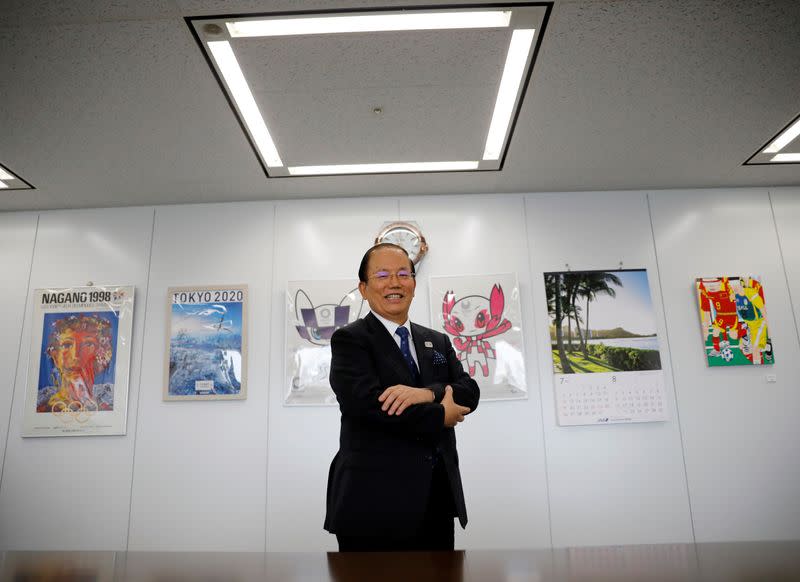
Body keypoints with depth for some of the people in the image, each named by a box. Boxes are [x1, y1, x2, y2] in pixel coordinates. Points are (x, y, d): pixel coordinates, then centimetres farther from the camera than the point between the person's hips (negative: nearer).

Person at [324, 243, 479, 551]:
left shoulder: (438, 341, 13)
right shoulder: (349, 339, -5)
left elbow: (470, 392, 0)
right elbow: (366, 402, -20)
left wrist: (427, 392, -21)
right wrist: (440, 416, -12)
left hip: (438, 497, 6)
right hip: (375, 499, -5)